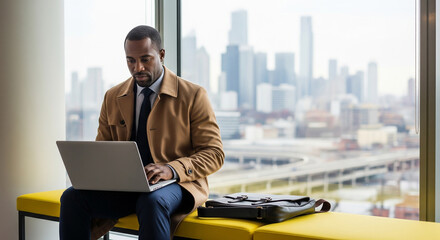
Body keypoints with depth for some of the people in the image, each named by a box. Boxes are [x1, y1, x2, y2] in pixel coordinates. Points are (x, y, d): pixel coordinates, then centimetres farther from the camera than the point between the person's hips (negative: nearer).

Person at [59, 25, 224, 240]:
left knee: (152, 202, -39)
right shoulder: (113, 97, 13)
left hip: (176, 185, -4)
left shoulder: (193, 95, -1)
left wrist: (172, 169, -23)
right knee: (72, 196, -22)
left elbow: (214, 153, -5)